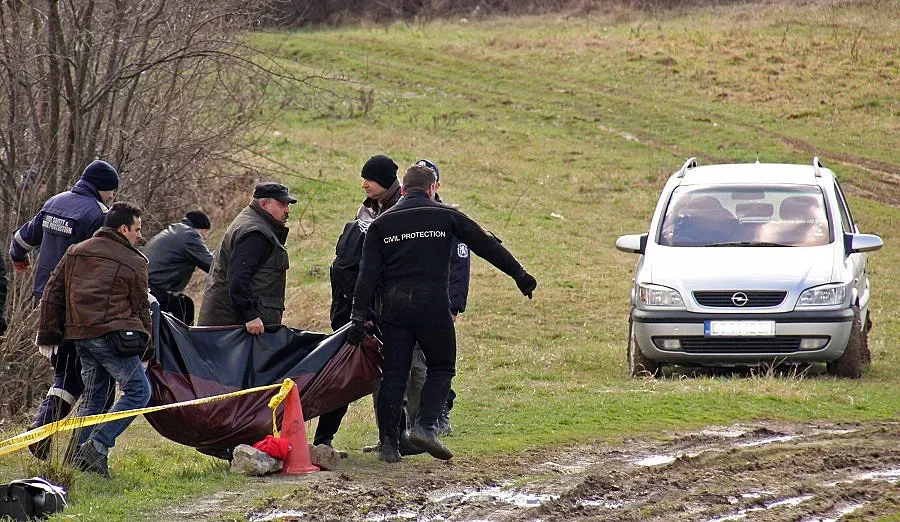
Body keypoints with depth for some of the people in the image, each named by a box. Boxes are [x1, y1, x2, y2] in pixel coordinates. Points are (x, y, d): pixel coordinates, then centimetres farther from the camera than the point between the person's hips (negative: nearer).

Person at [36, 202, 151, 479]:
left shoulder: (75, 253, 17)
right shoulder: (133, 263, 1)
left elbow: (52, 295, 16)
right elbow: (141, 308, 5)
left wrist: (48, 335, 19)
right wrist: (144, 349, 13)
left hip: (80, 336, 7)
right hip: (111, 333, -7)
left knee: (93, 394, 18)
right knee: (138, 390, -3)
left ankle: (78, 455, 12)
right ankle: (98, 445, -15)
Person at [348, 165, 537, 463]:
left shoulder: (382, 223, 10)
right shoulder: (446, 217, 5)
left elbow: (368, 274, 3)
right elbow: (487, 246, 7)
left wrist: (359, 316, 0)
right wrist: (519, 275, 14)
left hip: (393, 306, 2)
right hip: (432, 304, -2)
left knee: (393, 374, 7)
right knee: (441, 368, 11)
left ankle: (388, 443, 4)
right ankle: (426, 426, -9)